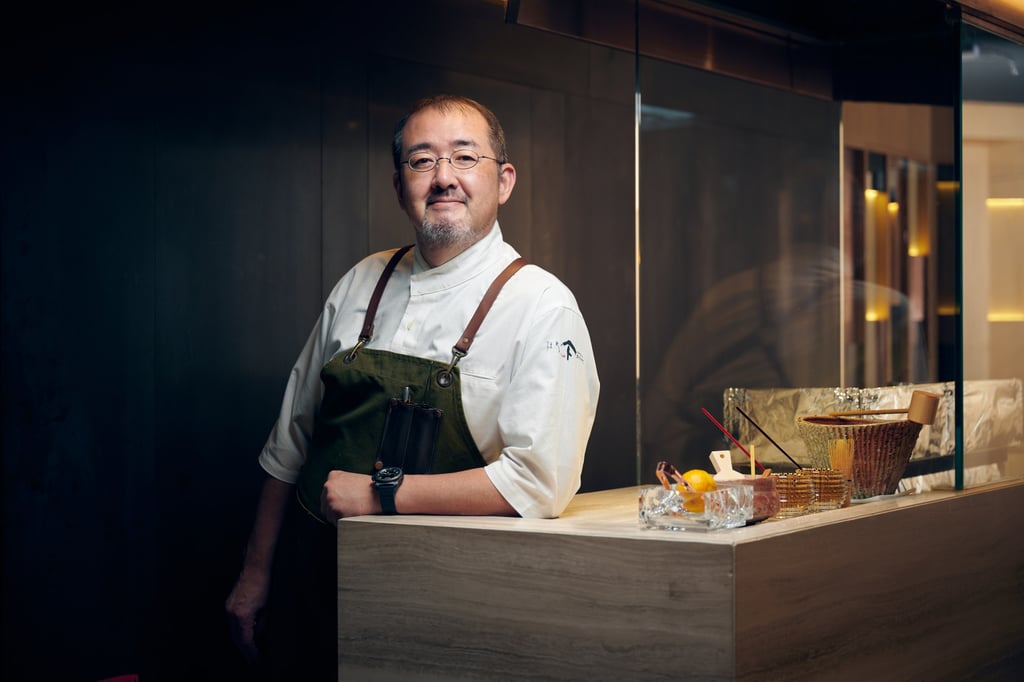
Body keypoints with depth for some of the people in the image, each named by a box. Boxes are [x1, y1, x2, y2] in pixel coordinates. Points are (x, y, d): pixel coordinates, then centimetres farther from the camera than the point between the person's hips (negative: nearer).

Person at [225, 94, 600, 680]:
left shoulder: (542, 306, -11)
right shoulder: (362, 284, 5)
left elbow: (540, 480, -21)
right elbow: (291, 443, 12)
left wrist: (381, 493, -19)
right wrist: (256, 575, 11)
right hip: (311, 581, 4)